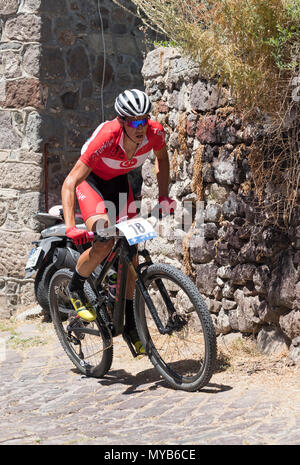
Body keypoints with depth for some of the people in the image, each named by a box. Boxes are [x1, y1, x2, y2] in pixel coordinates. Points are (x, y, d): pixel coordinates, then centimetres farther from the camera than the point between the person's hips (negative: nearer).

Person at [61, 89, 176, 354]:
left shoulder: (155, 133, -26)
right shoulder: (105, 138, -38)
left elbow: (161, 157, 2)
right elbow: (69, 183, -37)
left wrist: (163, 195, -5)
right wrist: (70, 227, -46)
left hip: (118, 181, 4)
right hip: (90, 180, -4)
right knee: (105, 242, -27)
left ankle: (131, 325, 8)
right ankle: (75, 289, 2)